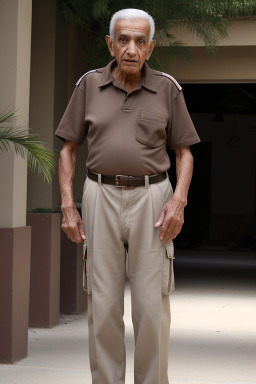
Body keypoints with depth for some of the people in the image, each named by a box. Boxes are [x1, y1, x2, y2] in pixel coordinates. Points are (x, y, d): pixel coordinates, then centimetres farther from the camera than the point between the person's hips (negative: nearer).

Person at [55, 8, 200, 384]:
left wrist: (178, 201, -11)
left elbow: (184, 153, 5)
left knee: (152, 304, -3)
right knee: (103, 304, 1)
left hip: (151, 201, -1)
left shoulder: (167, 88, 1)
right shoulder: (90, 85, 3)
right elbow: (68, 149, 7)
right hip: (101, 200, 1)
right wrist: (67, 207, -2)